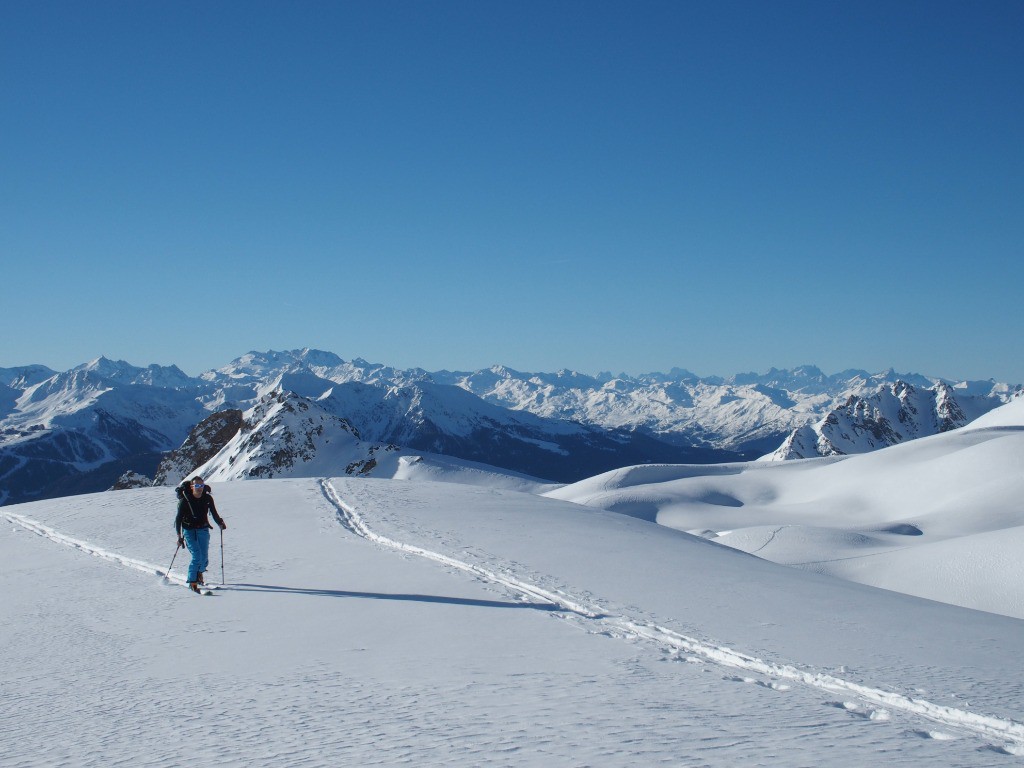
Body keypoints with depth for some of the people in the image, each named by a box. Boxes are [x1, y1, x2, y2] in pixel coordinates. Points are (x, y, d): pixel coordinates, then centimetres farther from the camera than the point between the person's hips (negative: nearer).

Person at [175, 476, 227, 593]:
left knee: (204, 558, 1)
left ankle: (199, 572, 34)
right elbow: (178, 518, -10)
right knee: (197, 557, -17)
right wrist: (179, 536, -15)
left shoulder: (208, 498, -4)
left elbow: (214, 513, 7)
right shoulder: (185, 500, -13)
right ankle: (192, 582, -4)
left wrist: (220, 523, -8)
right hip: (189, 530, -3)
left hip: (203, 530, 3)